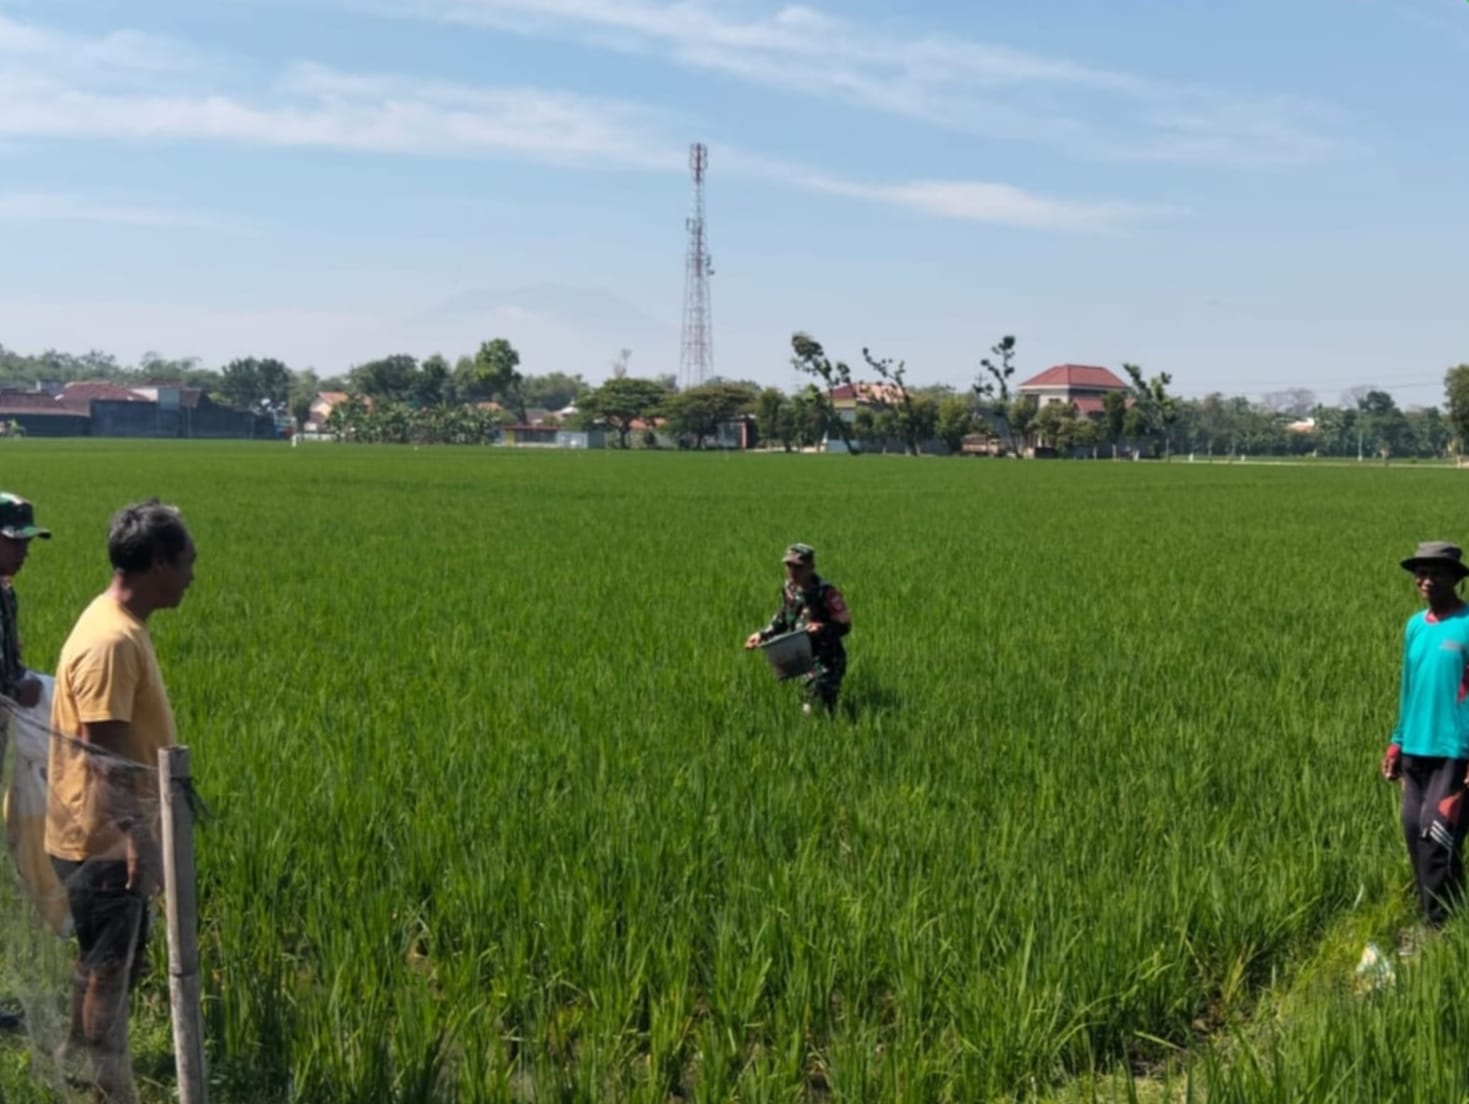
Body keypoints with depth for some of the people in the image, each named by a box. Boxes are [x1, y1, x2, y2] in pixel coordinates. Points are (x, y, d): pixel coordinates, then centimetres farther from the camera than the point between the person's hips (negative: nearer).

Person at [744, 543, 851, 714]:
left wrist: (823, 628, -35)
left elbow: (844, 625, -19)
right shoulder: (789, 589, 0)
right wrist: (763, 634, 7)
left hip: (826, 660, -7)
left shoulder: (826, 592, -22)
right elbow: (782, 619, 17)